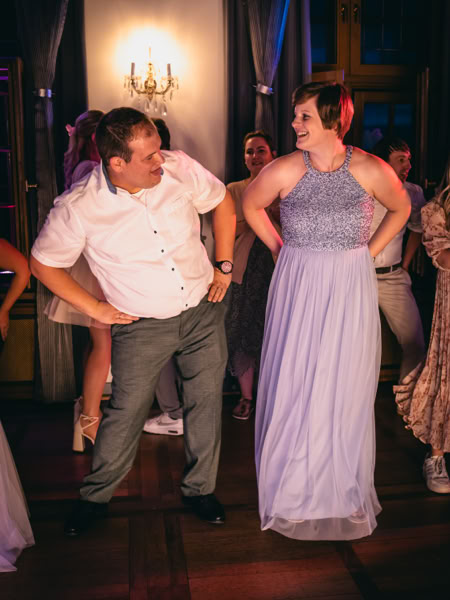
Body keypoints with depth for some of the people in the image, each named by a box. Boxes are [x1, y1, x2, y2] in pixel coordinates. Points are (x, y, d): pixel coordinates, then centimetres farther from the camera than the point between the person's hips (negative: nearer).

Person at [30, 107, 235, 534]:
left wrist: (223, 266, 4)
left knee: (206, 403, 10)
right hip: (142, 326, -3)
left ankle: (199, 488, 32)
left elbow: (222, 203, 8)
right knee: (126, 412, 3)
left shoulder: (179, 168, -10)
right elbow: (42, 263, -4)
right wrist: (95, 308, -5)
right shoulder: (78, 207, -18)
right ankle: (95, 496, 29)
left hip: (203, 311, 3)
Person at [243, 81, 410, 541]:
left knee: (346, 389, 7)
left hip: (350, 290, 0)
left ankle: (345, 490, 28)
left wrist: (369, 252, 4)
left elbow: (400, 209, 11)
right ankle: (294, 491, 24)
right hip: (298, 289, 0)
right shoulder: (285, 170, -6)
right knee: (294, 387, 4)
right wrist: (279, 248, 6)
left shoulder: (369, 170, -7)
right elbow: (250, 205, 13)